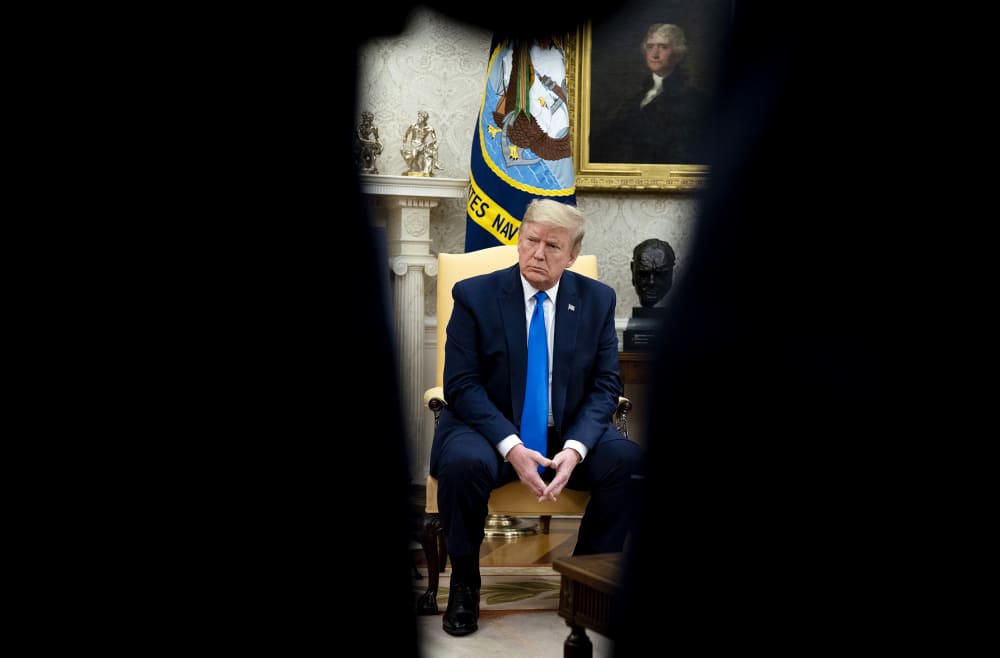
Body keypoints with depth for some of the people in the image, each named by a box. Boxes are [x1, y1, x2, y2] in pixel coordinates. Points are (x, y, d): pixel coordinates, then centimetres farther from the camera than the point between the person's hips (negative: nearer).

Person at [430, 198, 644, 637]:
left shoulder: (598, 299, 2)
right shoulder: (474, 295, -5)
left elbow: (605, 385, 1)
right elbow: (461, 384, -9)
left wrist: (575, 448, -18)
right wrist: (512, 448, -23)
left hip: (570, 434, 2)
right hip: (490, 430, -2)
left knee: (629, 460, -26)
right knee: (463, 464, -35)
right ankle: (464, 583, -9)